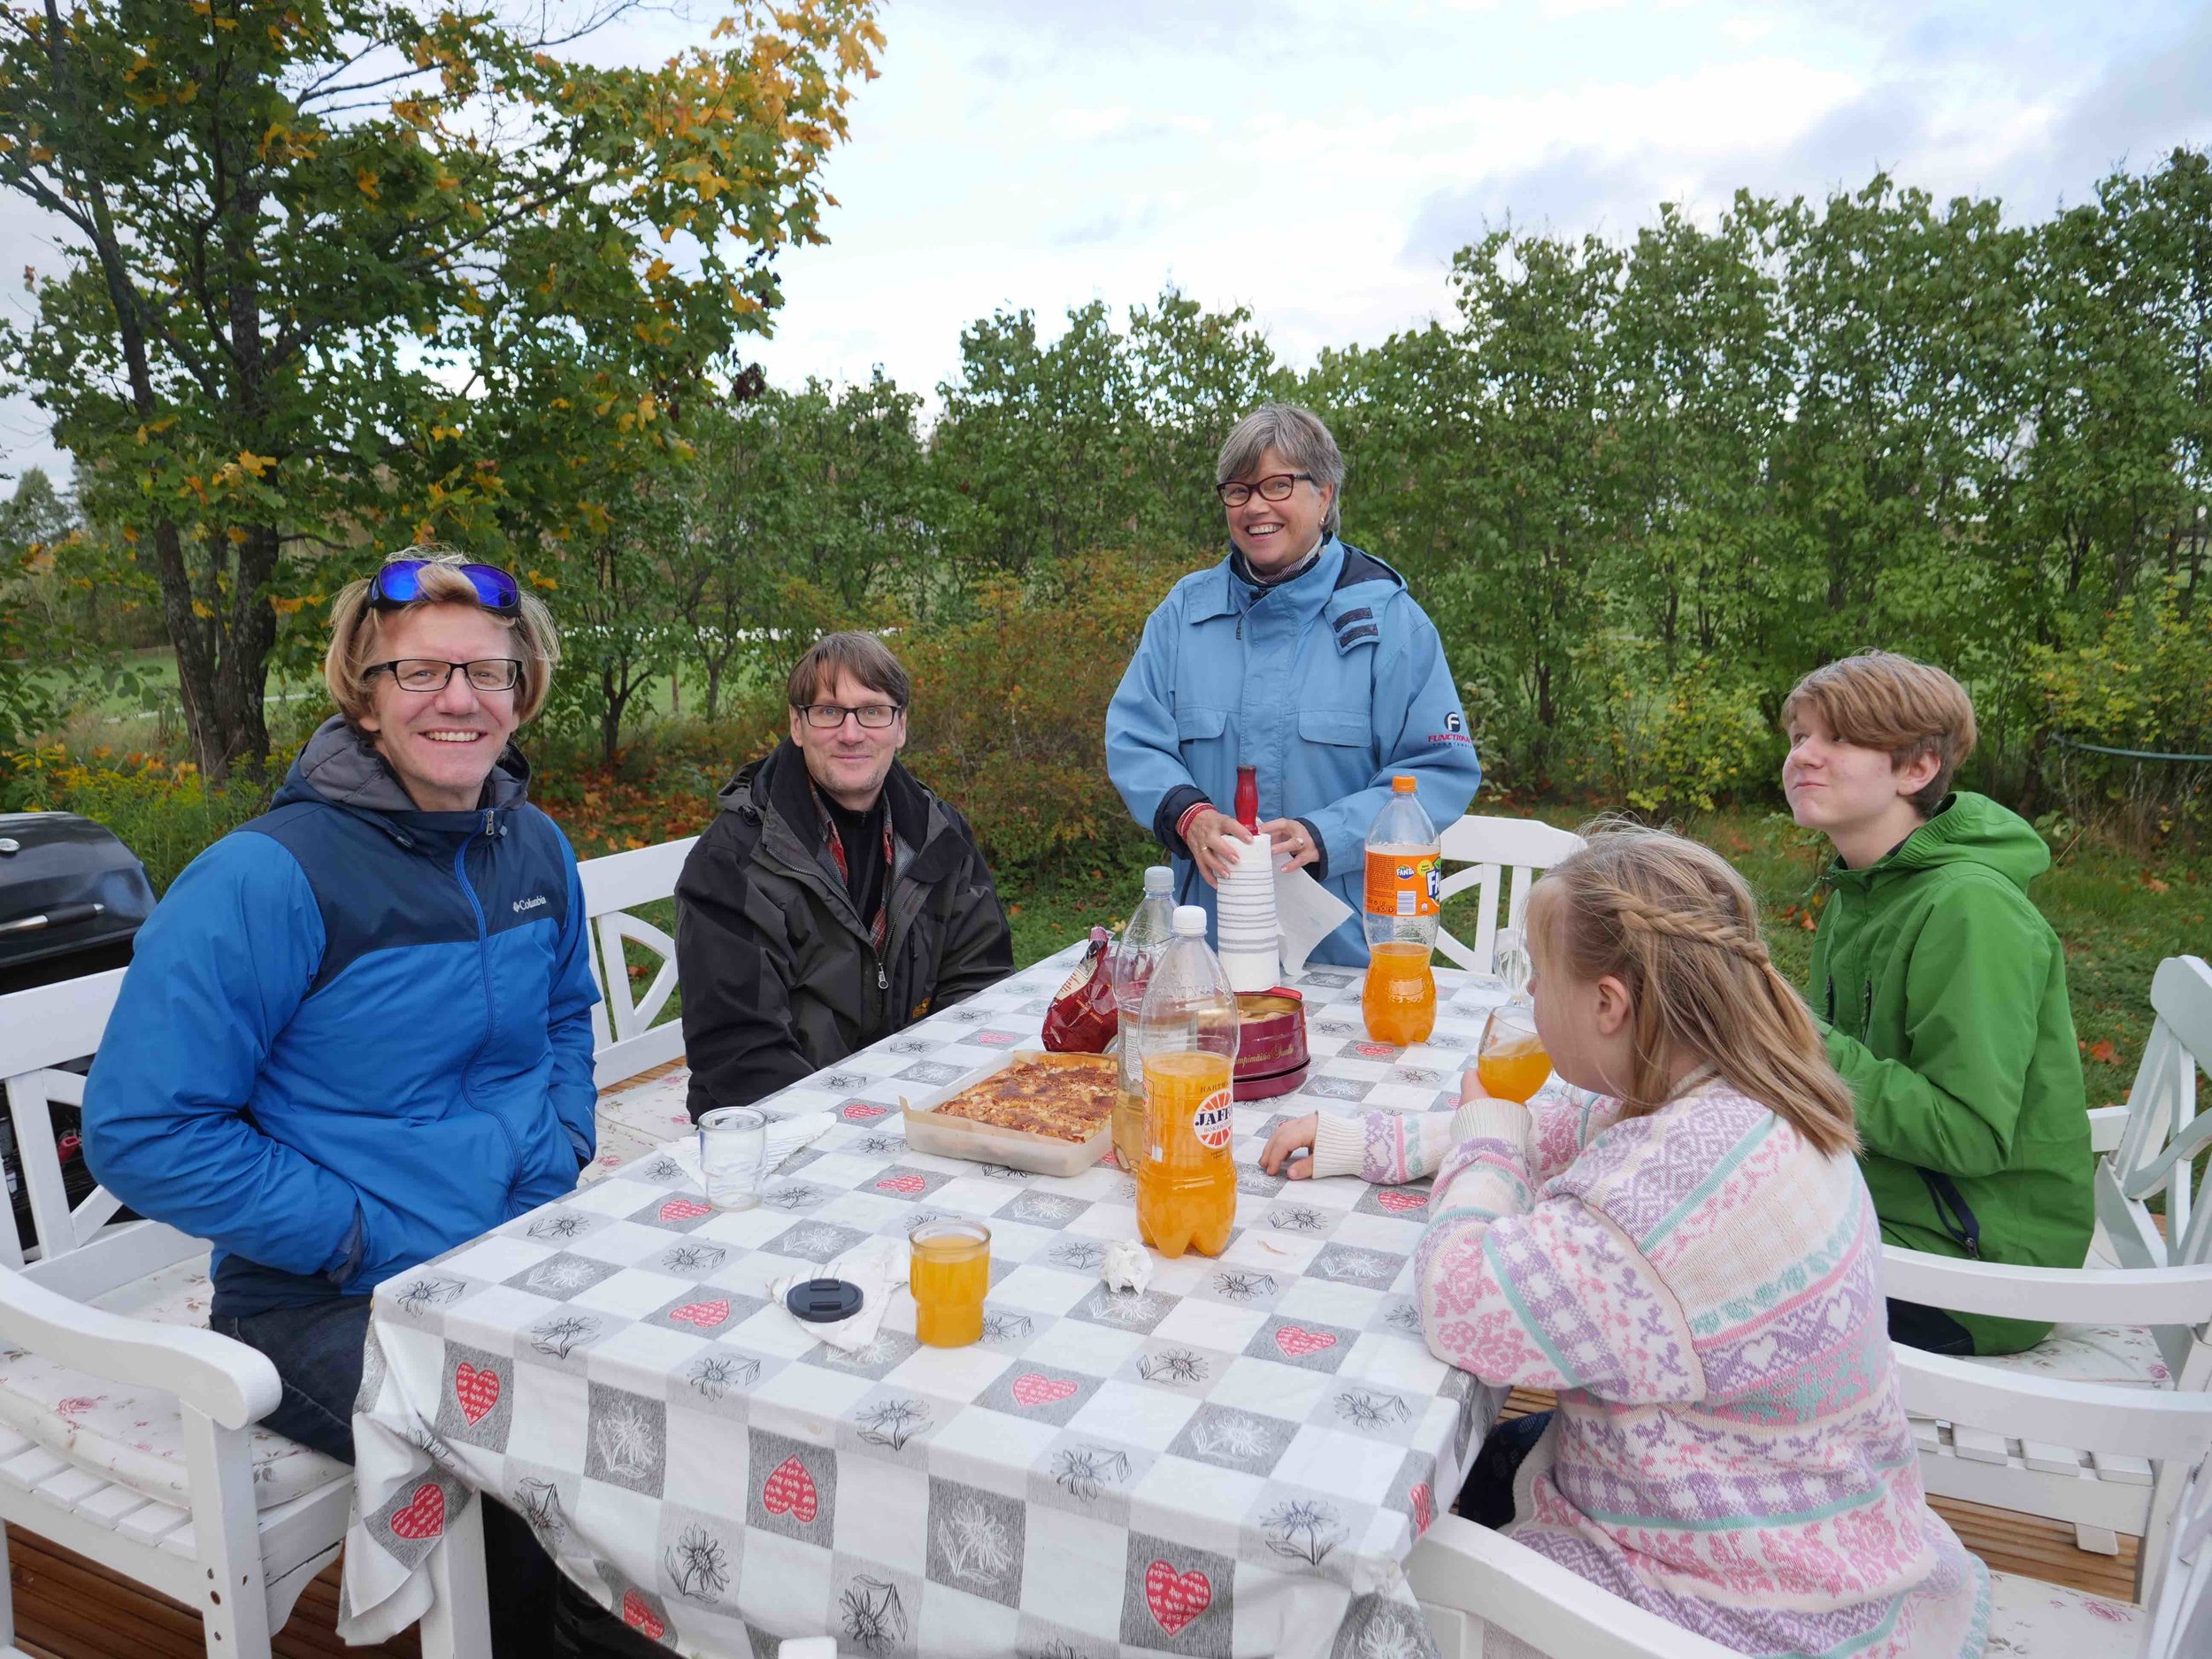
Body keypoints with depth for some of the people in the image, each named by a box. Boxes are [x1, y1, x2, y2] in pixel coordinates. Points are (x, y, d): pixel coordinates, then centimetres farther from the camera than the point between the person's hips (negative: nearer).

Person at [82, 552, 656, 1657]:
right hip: (331, 1304, -6)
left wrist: (569, 1155, 4)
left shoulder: (535, 849, 4)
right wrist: (363, 1240, -17)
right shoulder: (268, 879, -17)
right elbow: (138, 1132, -15)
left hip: (532, 1255, 7)